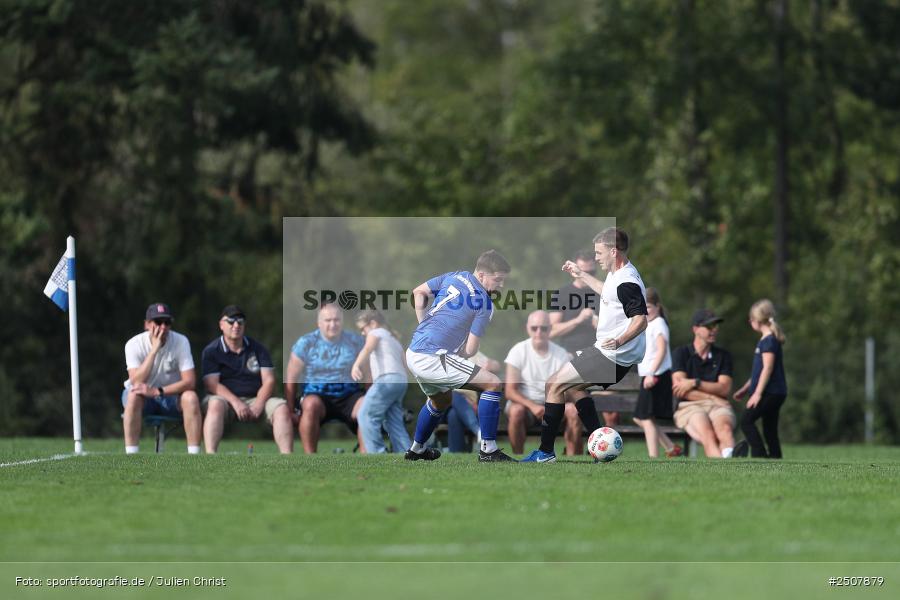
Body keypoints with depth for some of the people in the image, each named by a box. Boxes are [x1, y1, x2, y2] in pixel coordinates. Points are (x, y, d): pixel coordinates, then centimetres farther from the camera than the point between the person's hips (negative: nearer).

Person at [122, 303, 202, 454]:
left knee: (191, 397, -29)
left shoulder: (180, 342, -13)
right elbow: (136, 382, -29)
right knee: (134, 396, -35)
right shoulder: (134, 344, -16)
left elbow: (189, 381, -21)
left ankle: (194, 455, -28)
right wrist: (154, 349, -32)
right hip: (144, 400, -1)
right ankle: (131, 456, -35)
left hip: (171, 394, 1)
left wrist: (158, 391, -33)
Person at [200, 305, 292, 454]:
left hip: (255, 398, 3)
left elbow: (269, 380, 4)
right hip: (225, 398, -3)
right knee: (215, 405, -38)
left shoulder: (257, 349, 12)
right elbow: (212, 385, -9)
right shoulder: (211, 351, 3)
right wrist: (236, 402, -24)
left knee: (282, 408, -24)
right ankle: (209, 455, -51)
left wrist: (259, 404, -15)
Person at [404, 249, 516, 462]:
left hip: (413, 354, 9)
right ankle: (488, 450, -10)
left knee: (441, 399, 35)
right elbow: (470, 350, -6)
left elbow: (419, 292, 22)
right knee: (492, 384, -9)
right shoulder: (484, 304, -9)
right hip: (432, 357, -9)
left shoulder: (456, 277, 11)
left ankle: (416, 450, 48)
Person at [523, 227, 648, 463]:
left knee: (555, 384, -5)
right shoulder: (618, 275, 11)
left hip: (612, 356, -11)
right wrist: (582, 275, 40)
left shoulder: (626, 283, -22)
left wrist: (619, 341, -41)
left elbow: (641, 319, -29)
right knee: (572, 387, 24)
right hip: (613, 355, 11)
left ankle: (545, 452, -2)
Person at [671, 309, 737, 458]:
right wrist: (712, 397, -4)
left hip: (719, 406, 2)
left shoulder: (723, 355, 19)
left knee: (725, 428, -36)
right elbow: (679, 388, -2)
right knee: (708, 435, -36)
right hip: (689, 407, -2)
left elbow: (725, 389, 6)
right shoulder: (681, 354, 11)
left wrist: (695, 383, -7)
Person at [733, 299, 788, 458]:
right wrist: (745, 388, 28)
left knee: (746, 420, -14)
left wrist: (757, 393, -20)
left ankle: (760, 455, -19)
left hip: (771, 392, -10)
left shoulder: (769, 341, -12)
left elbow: (767, 368, -18)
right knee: (770, 429, 9)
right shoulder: (765, 340, 18)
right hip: (773, 393, 10)